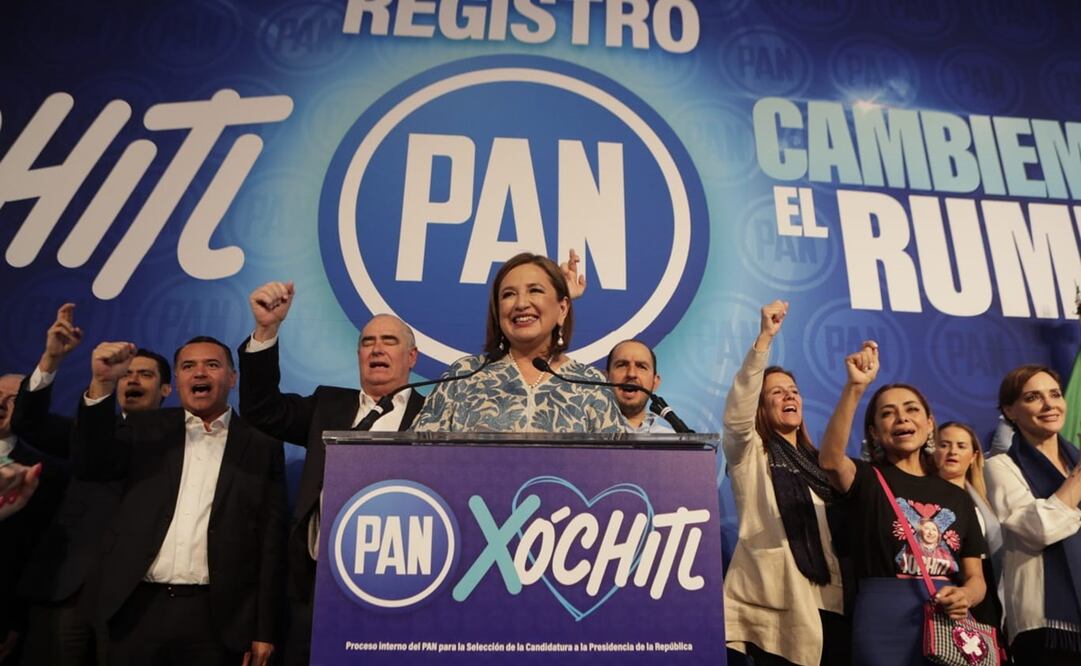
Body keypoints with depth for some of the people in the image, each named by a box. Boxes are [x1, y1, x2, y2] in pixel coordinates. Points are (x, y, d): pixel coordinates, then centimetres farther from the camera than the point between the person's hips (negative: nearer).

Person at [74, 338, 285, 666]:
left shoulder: (262, 445, 1)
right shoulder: (145, 429, 9)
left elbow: (272, 540, 0)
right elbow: (92, 465, -7)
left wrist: (265, 630, -3)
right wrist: (102, 383, -18)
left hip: (217, 616, -2)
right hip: (139, 609, 2)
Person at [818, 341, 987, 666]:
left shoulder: (957, 497, 14)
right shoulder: (867, 479, 1)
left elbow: (975, 576, 12)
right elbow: (830, 460, -23)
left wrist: (966, 596, -12)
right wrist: (855, 387, -33)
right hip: (886, 621, -4)